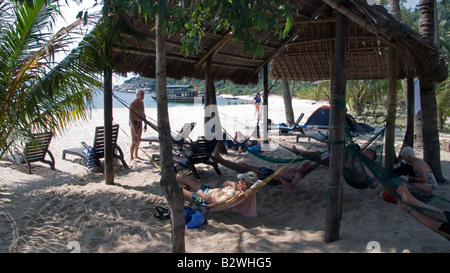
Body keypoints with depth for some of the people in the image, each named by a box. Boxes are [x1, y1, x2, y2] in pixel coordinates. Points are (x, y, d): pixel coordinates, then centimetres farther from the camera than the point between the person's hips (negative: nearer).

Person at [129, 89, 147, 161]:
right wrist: (134, 128, -24)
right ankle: (131, 158, -1)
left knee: (138, 141, 13)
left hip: (140, 123, 8)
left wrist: (145, 124, 15)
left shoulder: (141, 102, 8)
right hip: (133, 123, -8)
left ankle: (135, 155, 26)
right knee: (134, 141, -9)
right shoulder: (133, 104, -17)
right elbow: (130, 117, -20)